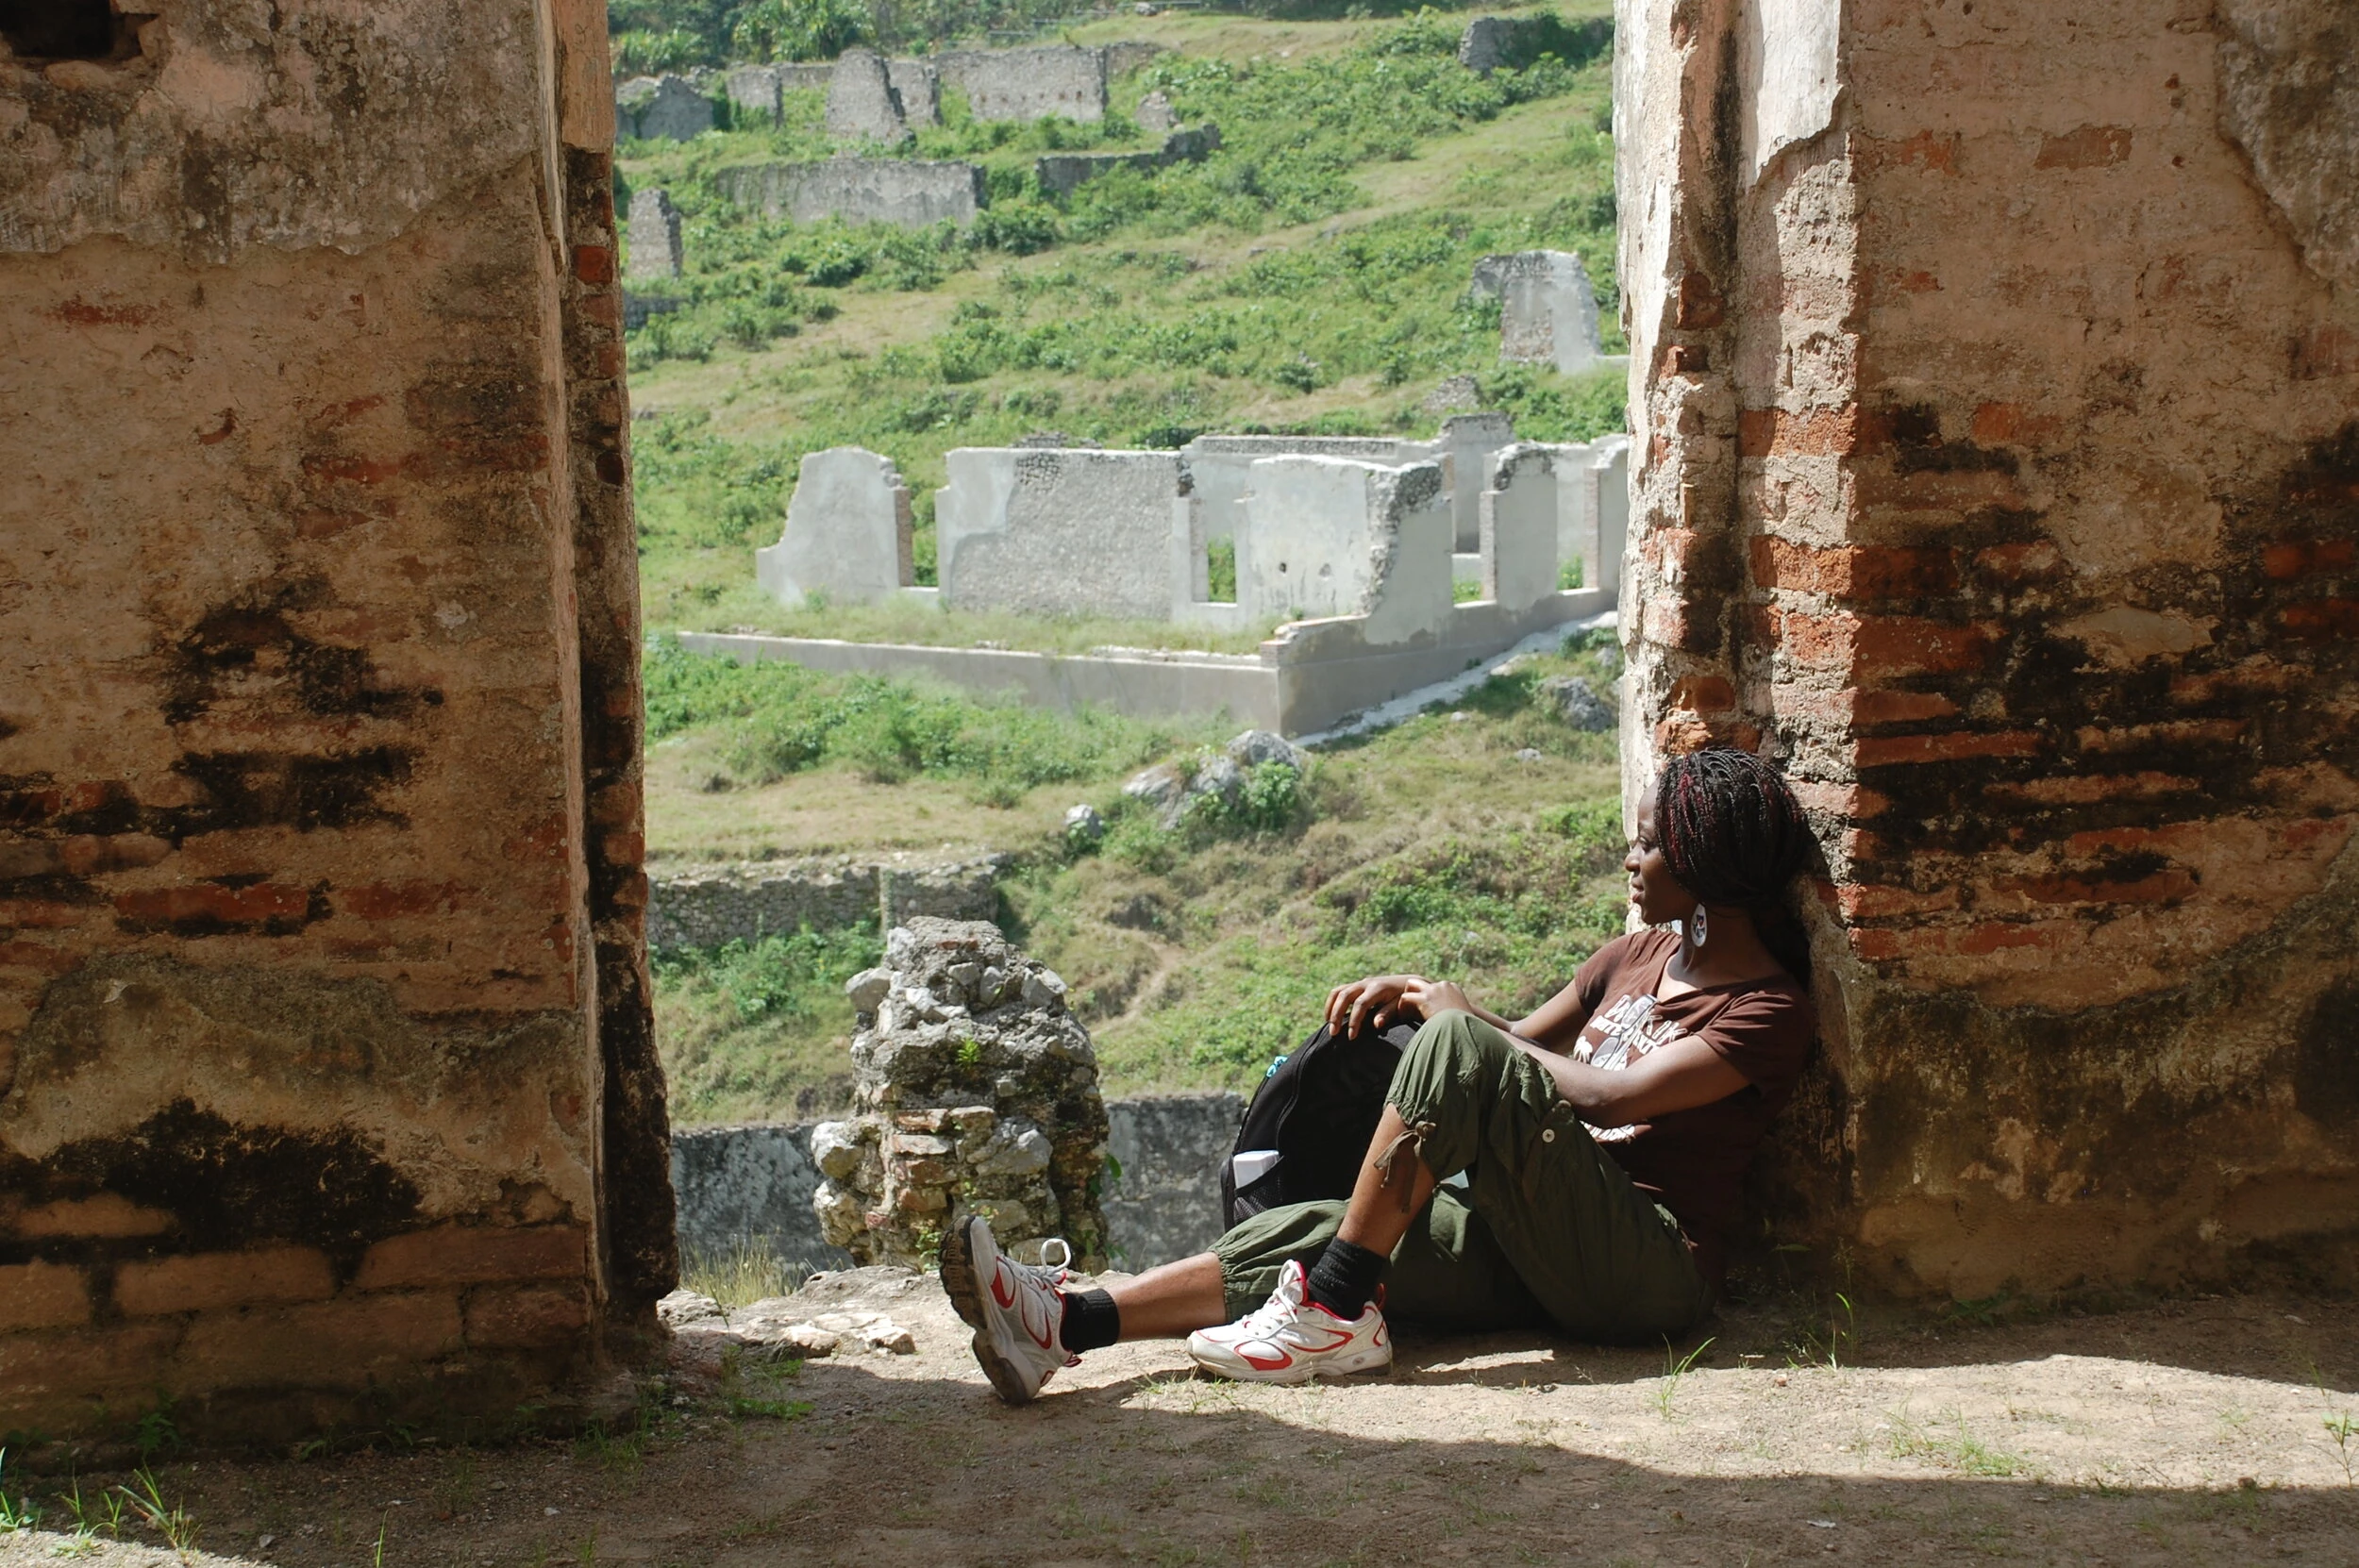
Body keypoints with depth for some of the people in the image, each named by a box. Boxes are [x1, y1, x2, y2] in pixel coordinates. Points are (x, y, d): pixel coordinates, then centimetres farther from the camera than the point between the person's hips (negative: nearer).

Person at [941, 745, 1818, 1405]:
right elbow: (1523, 1045, 21)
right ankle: (1062, 1323, -31)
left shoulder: (1768, 1011, -5)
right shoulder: (1638, 955, 21)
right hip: (1537, 1248, 8)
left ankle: (1335, 1314, -24)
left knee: (1459, 1048, -26)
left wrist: (1466, 1018, -8)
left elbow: (1610, 1098, -17)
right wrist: (1410, 998, 3)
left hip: (1648, 1268, -7)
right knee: (1312, 1232, -17)